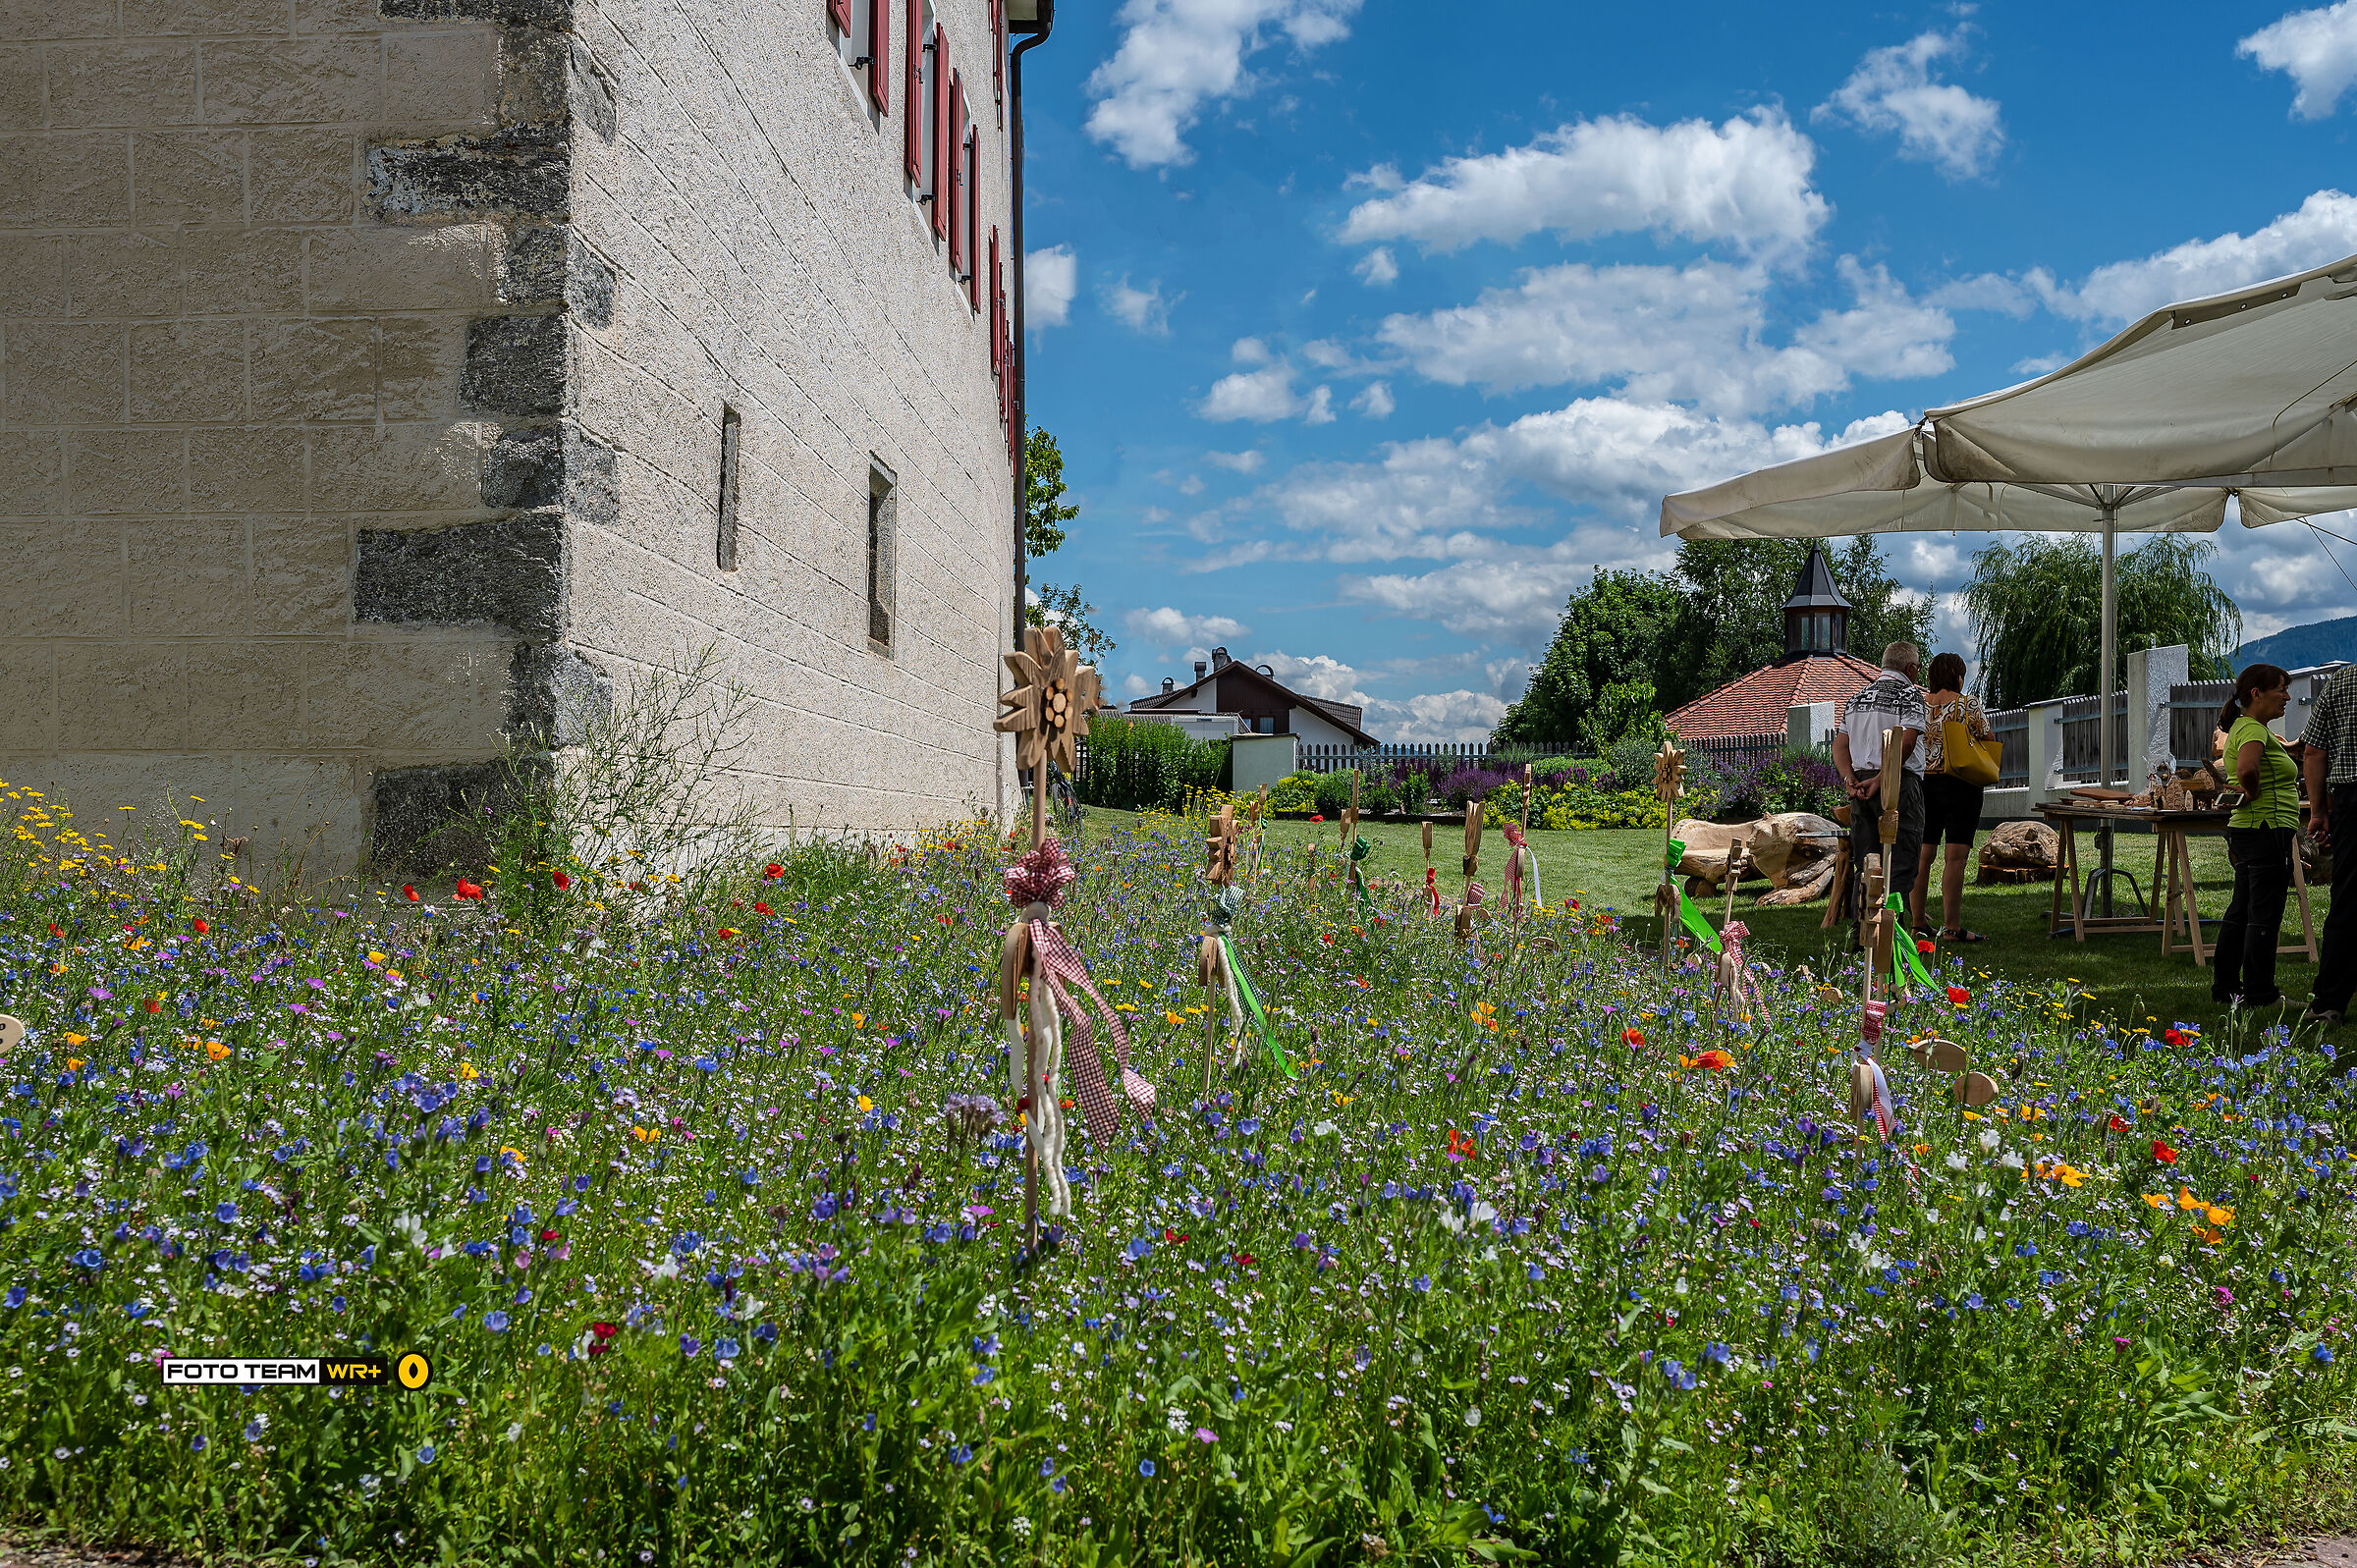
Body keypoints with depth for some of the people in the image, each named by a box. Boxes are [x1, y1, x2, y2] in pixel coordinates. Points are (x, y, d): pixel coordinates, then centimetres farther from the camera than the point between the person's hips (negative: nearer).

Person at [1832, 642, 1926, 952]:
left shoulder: (1858, 697, 18)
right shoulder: (1909, 694, -4)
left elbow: (1840, 745, 9)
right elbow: (1905, 743, -17)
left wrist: (1850, 778, -3)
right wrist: (1880, 778, -19)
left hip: (1860, 784, 7)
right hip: (1899, 783, -7)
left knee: (1864, 865, 10)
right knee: (1900, 865, -4)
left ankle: (1862, 936, 10)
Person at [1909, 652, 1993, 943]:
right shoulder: (1970, 704, -5)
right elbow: (1989, 740, 2)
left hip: (1922, 784, 4)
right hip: (1960, 785, -4)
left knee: (1922, 856, 8)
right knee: (1955, 857, -5)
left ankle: (1917, 924, 10)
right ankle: (1950, 927, -8)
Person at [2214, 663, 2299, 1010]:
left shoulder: (2244, 727, 17)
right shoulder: (2253, 728, -15)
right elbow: (2246, 767, -35)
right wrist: (2254, 794, -18)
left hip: (2244, 831, 10)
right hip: (2268, 830, -10)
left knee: (2241, 912, 13)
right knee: (2264, 914, -4)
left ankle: (2225, 987, 18)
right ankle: (2259, 994, 0)